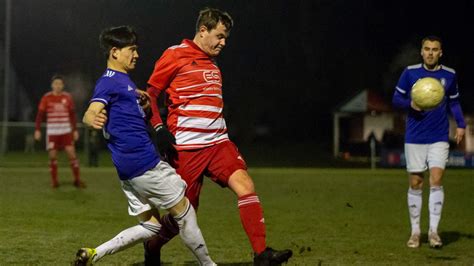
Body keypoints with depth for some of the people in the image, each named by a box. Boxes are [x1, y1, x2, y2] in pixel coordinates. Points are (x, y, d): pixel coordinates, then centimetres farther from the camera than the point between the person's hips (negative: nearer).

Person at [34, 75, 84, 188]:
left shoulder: (67, 97, 4)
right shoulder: (46, 98, -2)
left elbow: (72, 114, 11)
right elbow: (40, 114, 0)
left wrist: (75, 130, 9)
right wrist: (37, 130, -6)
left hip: (66, 131, 1)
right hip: (52, 132, -1)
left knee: (71, 153, -7)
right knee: (53, 156, -1)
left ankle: (77, 180, 0)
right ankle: (54, 181, 10)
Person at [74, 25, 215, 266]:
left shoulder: (123, 80, 19)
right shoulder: (108, 82, -10)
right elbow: (89, 113, -27)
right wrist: (94, 120, -48)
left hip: (130, 167, 10)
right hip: (143, 162, -10)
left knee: (150, 226, 10)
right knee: (183, 210, 2)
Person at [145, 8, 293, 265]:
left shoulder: (213, 64, 19)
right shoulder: (175, 55, -3)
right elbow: (149, 95, -3)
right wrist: (159, 129, -14)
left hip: (218, 142, 6)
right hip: (185, 146, -6)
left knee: (245, 185, -16)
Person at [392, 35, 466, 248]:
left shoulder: (449, 75, 4)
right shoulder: (410, 72, -1)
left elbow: (454, 102, 15)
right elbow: (396, 98, 5)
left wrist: (461, 124, 1)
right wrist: (411, 104, -16)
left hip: (439, 138, 0)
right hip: (414, 137, 0)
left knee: (436, 180, -12)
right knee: (415, 184, 3)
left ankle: (433, 231, -7)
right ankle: (415, 232, 13)